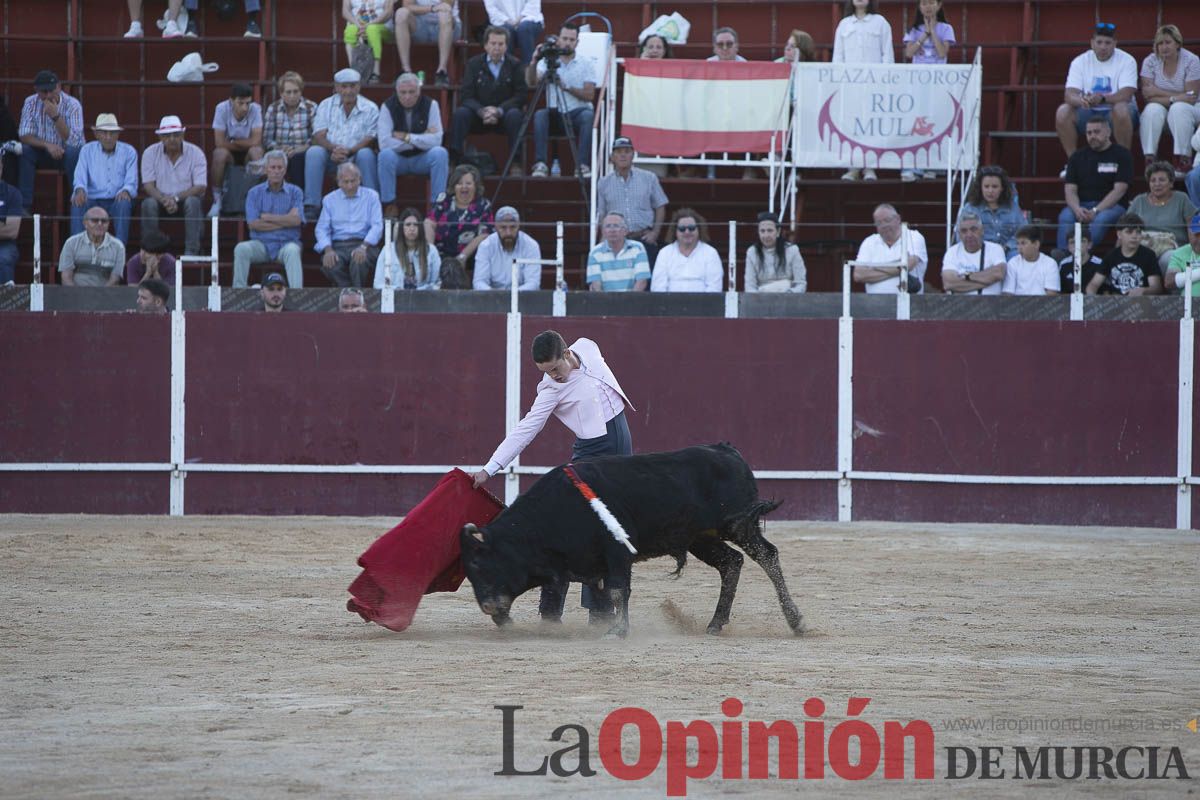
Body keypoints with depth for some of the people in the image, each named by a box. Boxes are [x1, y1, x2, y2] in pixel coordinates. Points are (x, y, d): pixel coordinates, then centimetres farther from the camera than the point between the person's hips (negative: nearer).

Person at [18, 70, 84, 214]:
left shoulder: (72, 105, -16)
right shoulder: (31, 103, -8)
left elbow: (73, 141, -25)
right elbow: (25, 136, -14)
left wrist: (56, 116, -36)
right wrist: (47, 145, -32)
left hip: (66, 154, -2)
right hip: (42, 153, 2)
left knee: (74, 152, -35)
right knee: (23, 152, -28)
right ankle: (25, 206, -23)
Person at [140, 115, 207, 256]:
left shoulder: (195, 153, -8)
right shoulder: (150, 153, -4)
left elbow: (200, 187, -13)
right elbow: (148, 186, -9)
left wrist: (176, 198, -26)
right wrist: (164, 200, -28)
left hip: (185, 199, -1)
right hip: (160, 200, 1)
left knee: (192, 202, -34)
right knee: (148, 204, -32)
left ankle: (191, 252, -32)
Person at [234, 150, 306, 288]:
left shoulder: (295, 192, 8)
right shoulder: (254, 192, 9)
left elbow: (296, 220, -8)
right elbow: (253, 224, -5)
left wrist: (267, 217, -5)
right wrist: (284, 222, -5)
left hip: (286, 242, -1)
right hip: (261, 243, 1)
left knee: (292, 251, -35)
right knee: (241, 249, -28)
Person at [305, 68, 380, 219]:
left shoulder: (370, 109, 0)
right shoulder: (326, 105, 7)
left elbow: (370, 140, -9)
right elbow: (319, 136, -3)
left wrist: (349, 151, -26)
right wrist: (333, 149, -25)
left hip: (355, 156, -1)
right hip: (331, 156, 1)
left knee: (366, 154, -34)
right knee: (314, 152, -29)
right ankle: (311, 206, -30)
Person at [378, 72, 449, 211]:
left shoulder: (430, 105, -8)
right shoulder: (388, 107, -11)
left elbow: (436, 140, -18)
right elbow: (384, 143, -23)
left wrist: (407, 137, -21)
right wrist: (421, 139, -20)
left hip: (423, 160, 1)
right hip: (398, 160, -1)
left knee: (440, 153, -29)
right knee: (385, 155, -32)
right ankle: (390, 206, -24)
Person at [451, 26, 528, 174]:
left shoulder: (515, 65, 1)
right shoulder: (474, 64, 2)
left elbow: (522, 95, -6)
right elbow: (465, 95, -5)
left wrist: (499, 111, -21)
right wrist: (482, 111, -24)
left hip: (504, 113, -1)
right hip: (479, 116, 1)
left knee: (514, 115, -34)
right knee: (460, 113, -28)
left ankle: (516, 163, -30)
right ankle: (454, 160, -29)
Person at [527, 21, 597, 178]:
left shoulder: (586, 64, 6)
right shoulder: (547, 62, 8)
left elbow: (589, 95, -3)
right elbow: (531, 82, -7)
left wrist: (566, 87, -17)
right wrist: (534, 62, -24)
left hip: (577, 113, -1)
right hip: (555, 114, 1)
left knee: (588, 116, -34)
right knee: (540, 115, -30)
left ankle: (583, 165, -36)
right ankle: (540, 164, -35)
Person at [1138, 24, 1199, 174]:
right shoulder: (1150, 61, -4)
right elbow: (1147, 94, -13)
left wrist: (1158, 93, -22)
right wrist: (1175, 97, -22)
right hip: (1161, 108, 2)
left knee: (1178, 109, -35)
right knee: (1152, 110, -31)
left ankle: (1182, 159, -35)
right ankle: (1149, 159, -34)